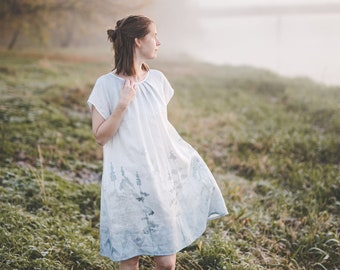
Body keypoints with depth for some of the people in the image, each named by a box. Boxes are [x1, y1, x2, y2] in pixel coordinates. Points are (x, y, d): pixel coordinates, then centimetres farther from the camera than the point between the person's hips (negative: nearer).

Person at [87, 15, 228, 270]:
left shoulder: (158, 79, 5)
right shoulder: (107, 84, -9)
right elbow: (100, 136, -9)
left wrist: (190, 159, 13)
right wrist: (122, 104, -20)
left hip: (160, 179, 4)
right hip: (127, 183, -4)